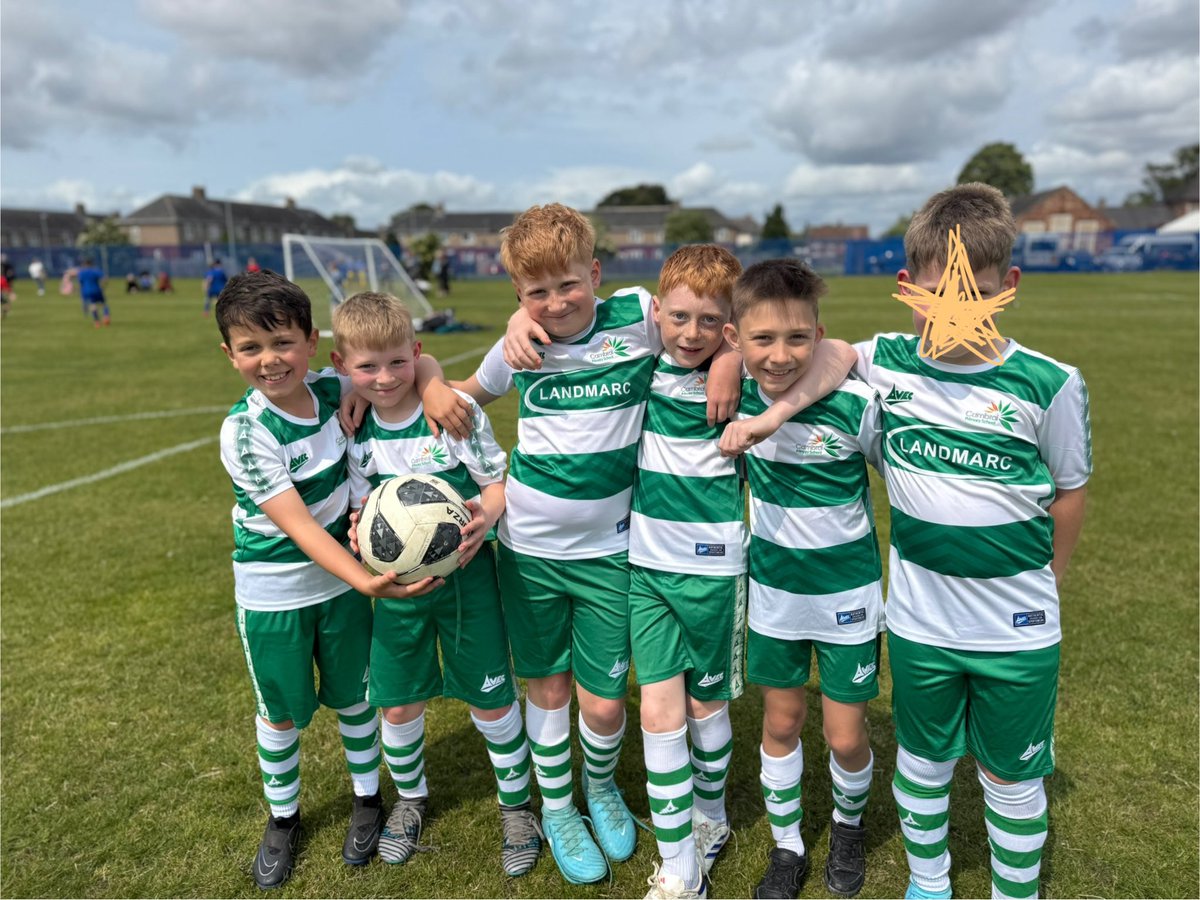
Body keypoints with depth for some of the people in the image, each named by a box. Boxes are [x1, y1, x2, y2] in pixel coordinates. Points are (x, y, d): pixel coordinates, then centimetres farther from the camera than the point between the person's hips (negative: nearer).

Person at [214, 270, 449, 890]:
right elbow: (298, 525, -27)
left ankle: (368, 799, 41)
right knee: (282, 714, 16)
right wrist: (367, 581, -37)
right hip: (273, 595, -3)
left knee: (352, 696, 17)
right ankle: (283, 817, 42)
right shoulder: (244, 433, -23)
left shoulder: (331, 391, -11)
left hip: (341, 579, 3)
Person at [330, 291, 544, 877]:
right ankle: (410, 797, 43)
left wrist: (486, 513, -30)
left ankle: (516, 804, 32)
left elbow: (499, 480, -10)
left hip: (465, 574, -3)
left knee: (490, 697, 6)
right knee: (399, 703, 13)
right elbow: (363, 509, 4)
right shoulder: (355, 432, -3)